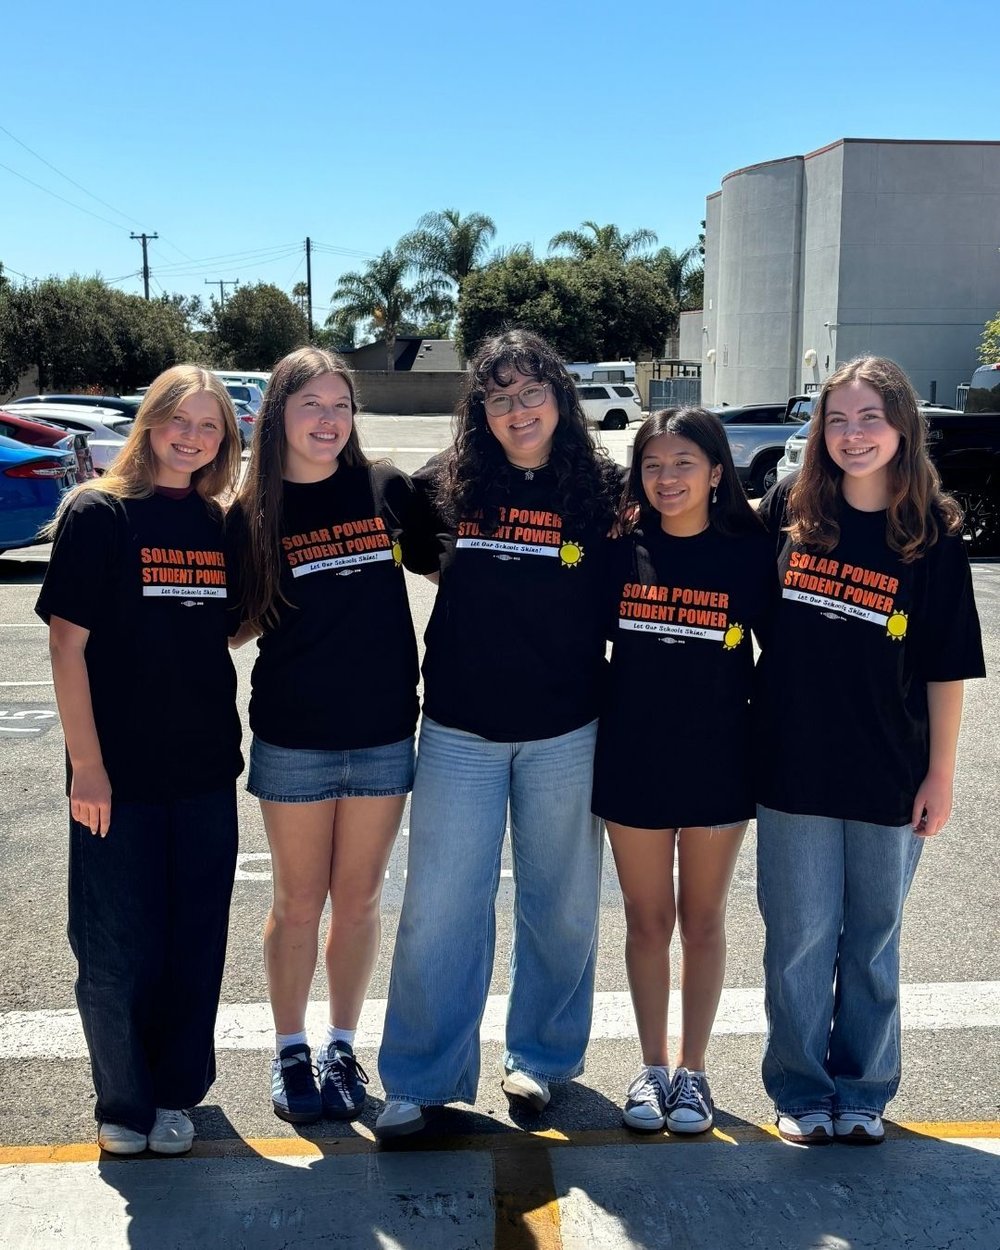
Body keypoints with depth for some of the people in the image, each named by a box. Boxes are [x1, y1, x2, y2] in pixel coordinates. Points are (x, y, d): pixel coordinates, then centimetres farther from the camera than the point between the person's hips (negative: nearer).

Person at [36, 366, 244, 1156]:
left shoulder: (221, 525, 7)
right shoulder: (98, 514, -7)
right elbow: (67, 645, -10)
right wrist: (87, 766, -14)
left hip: (206, 771, 4)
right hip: (120, 772, -4)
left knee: (196, 941, 12)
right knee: (119, 947, 6)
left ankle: (177, 1093, 30)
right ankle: (124, 1103, 25)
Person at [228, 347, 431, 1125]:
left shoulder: (387, 489, -1)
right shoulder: (252, 513, -1)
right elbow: (239, 623, 3)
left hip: (384, 733, 1)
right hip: (293, 740, -1)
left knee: (359, 899, 12)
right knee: (299, 902, 11)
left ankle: (342, 1046, 30)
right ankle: (291, 1052, 29)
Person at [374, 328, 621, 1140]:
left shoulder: (600, 490, -3)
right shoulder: (449, 485, 0)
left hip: (565, 734, 0)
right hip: (460, 731, 1)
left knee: (560, 904, 13)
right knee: (440, 907, 2)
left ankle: (541, 1057, 33)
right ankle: (422, 1079, 16)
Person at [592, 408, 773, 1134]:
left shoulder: (749, 554, -5)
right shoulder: (622, 550, -1)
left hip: (716, 766, -1)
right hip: (633, 765, 1)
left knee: (702, 922, 11)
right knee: (647, 921, 12)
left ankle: (693, 1071, 26)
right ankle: (653, 1068, 27)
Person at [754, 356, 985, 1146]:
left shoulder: (933, 533, -5)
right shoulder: (790, 511, -2)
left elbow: (947, 667, -3)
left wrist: (941, 774, -3)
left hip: (890, 779, -1)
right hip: (794, 772, 1)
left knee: (872, 942, 14)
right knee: (799, 942, 9)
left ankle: (863, 1092, 31)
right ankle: (801, 1092, 26)